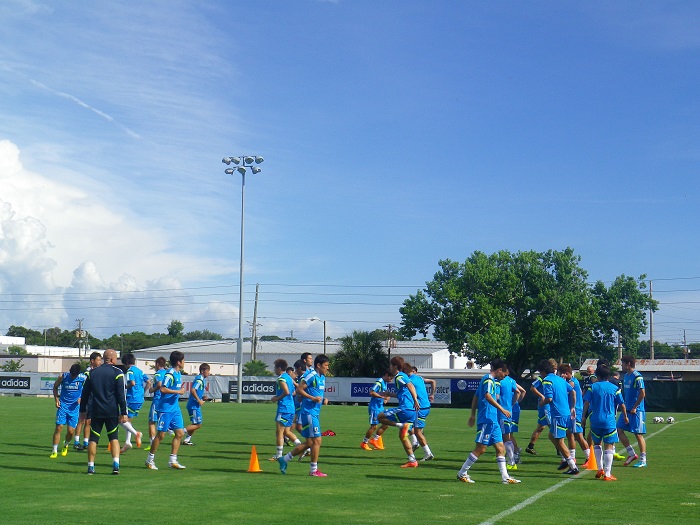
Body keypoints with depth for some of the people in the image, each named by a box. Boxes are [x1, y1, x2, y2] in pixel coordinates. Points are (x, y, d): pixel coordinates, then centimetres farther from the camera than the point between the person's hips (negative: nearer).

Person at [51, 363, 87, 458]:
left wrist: (81, 398, -9)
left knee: (71, 431, -1)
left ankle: (66, 445, 32)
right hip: (63, 405, 0)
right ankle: (55, 451, 2)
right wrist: (56, 399, -1)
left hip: (74, 407, 0)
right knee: (59, 427, -8)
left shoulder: (83, 378, -10)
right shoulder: (63, 376, -8)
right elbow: (55, 387, 10)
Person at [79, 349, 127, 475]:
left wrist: (83, 411, 17)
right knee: (114, 438, 7)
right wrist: (123, 413, -5)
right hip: (112, 412, -2)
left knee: (93, 438, 8)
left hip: (95, 412, 2)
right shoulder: (117, 372, -3)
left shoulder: (92, 372, 8)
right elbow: (121, 394, -7)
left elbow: (85, 393, 11)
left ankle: (90, 466, 6)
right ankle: (116, 464, -6)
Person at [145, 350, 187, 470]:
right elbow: (163, 389, -24)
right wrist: (178, 391, -19)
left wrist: (181, 389, 9)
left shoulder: (179, 374, 13)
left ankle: (173, 461, 8)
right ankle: (150, 460, 12)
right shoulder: (170, 374, -15)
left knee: (180, 433, 3)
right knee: (161, 434, -2)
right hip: (165, 408, -9)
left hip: (175, 408, 9)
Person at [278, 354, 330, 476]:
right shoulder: (311, 375, -13)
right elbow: (299, 389, -17)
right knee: (317, 440, -7)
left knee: (309, 443, 12)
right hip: (309, 412, -10)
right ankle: (313, 470, 3)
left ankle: (284, 459, 23)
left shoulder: (322, 377, 15)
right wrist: (313, 398, -22)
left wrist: (323, 399, 11)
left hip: (315, 413, 10)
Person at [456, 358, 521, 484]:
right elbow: (487, 396, -26)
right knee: (481, 448, -7)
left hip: (493, 420, 10)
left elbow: (476, 397, 26)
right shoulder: (489, 379, -9)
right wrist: (502, 409, -27)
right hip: (486, 419, -10)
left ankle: (505, 477, 8)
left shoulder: (491, 380, 21)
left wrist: (473, 415, 28)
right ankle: (462, 474, 1)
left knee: (500, 448, 7)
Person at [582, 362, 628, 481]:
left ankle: (600, 469, 15)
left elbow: (586, 403, -3)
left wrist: (584, 416, 6)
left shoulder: (593, 387, 1)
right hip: (609, 422, -1)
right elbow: (622, 404, 6)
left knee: (597, 444, 20)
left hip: (595, 420, 1)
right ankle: (607, 474, -2)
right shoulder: (615, 388, 2)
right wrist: (625, 416, 22)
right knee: (609, 446, 1)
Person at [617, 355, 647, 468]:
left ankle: (643, 460, 7)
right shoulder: (626, 376, 13)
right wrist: (624, 406, 15)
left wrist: (634, 408, -17)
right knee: (619, 430, 3)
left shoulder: (637, 377, -14)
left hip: (636, 411, -9)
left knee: (638, 434, -2)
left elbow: (642, 394, -18)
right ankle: (632, 454, 13)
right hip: (627, 409, 9)